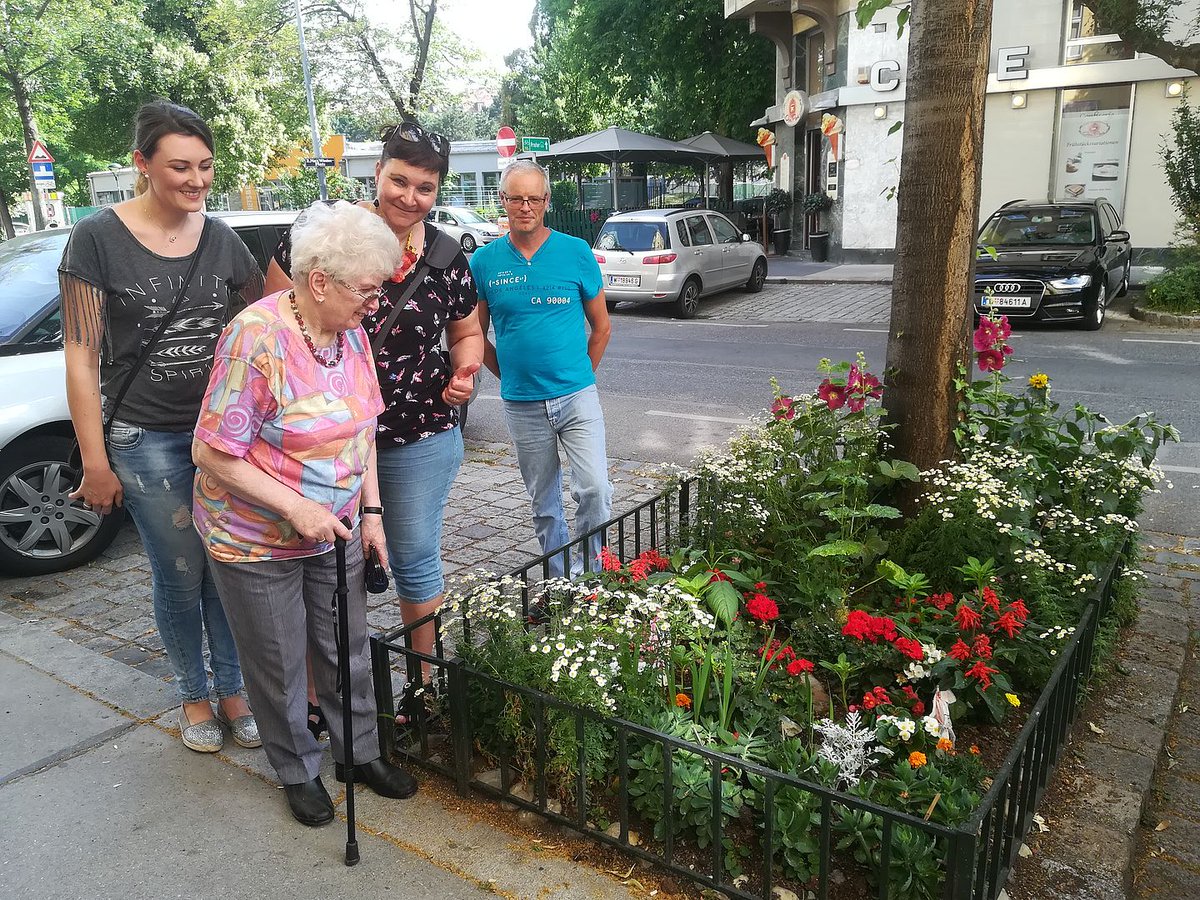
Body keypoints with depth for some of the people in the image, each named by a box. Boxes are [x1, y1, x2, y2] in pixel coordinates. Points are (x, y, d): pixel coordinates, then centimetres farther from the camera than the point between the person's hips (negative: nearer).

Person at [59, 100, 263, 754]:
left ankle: (231, 691, 27)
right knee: (182, 575, 7)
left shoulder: (222, 241, 3)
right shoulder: (98, 239, -8)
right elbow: (81, 357, -8)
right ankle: (194, 695, 29)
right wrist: (95, 463, -8)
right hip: (146, 440, -3)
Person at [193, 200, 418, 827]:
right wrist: (296, 508, -24)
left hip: (335, 530, 6)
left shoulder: (351, 333, -3)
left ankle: (359, 751, 38)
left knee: (347, 649, 17)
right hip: (256, 539, -5)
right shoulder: (256, 337, -24)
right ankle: (298, 771, 35)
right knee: (280, 664, 12)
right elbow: (213, 453, -22)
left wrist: (371, 511, 3)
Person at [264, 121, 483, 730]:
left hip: (420, 439, 1)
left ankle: (424, 682, 34)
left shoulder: (446, 259, 0)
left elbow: (467, 332, 13)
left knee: (416, 562, 13)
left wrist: (464, 372, -6)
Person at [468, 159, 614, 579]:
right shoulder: (484, 261, 0)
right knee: (544, 503, 13)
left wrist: (579, 375, 6)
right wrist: (509, 375, 6)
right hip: (522, 405, 1)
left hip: (577, 397, -1)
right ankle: (560, 583, 30)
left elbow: (601, 327, 7)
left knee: (595, 489, -14)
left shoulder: (576, 252, -1)